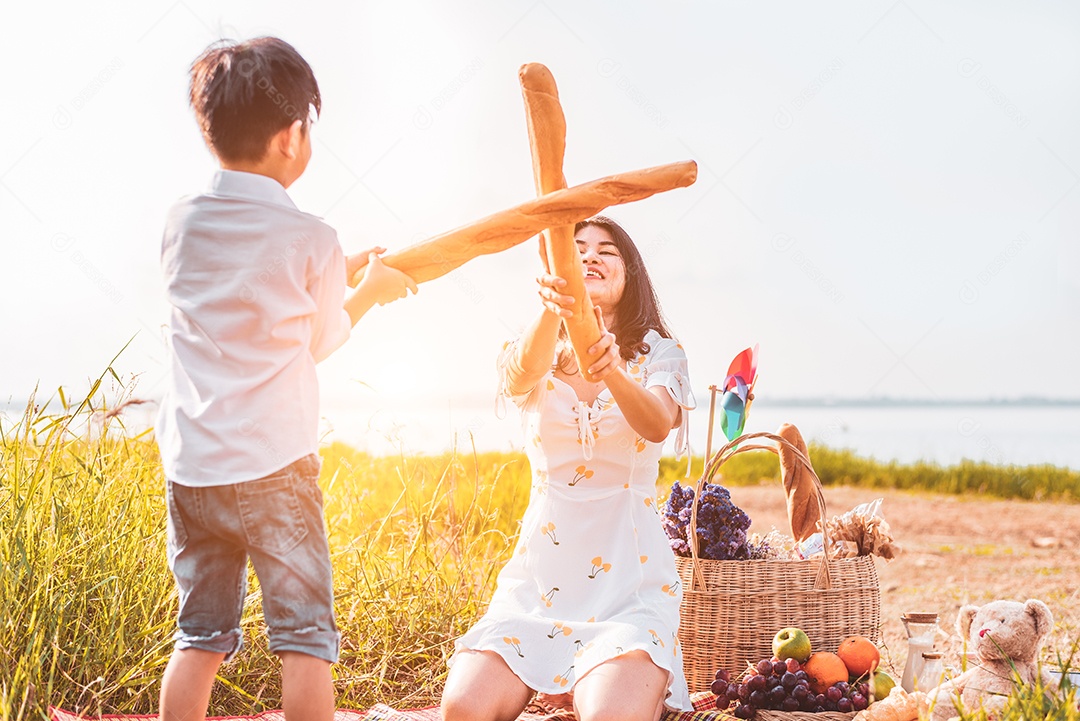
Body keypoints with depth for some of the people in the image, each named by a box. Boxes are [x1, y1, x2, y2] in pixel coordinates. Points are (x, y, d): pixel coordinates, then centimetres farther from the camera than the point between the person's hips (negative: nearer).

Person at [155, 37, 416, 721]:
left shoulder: (181, 223, 4)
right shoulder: (312, 239, -9)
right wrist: (371, 289, 23)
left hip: (190, 467, 5)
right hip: (275, 467, -5)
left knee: (201, 636, 12)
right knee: (305, 637, 4)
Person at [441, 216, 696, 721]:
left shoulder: (658, 352, 4)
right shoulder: (538, 355, 7)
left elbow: (657, 425, -19)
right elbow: (521, 374, -19)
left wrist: (614, 373, -41)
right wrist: (553, 308, -42)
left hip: (629, 571, -2)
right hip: (541, 572, 2)